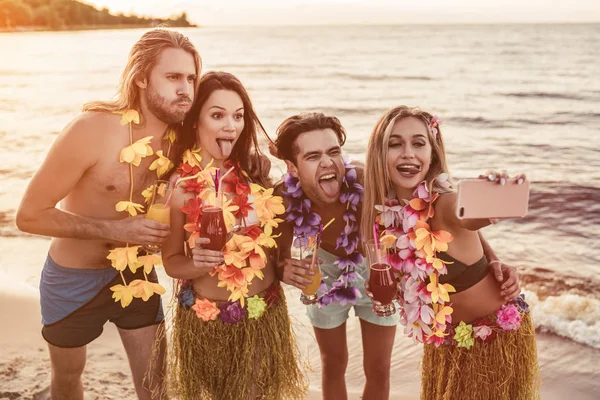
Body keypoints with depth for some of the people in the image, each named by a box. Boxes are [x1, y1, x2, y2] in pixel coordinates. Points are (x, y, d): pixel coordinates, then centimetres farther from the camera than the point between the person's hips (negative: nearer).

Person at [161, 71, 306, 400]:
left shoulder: (256, 169, -7)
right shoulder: (180, 184, -14)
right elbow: (171, 261, -6)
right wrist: (197, 263, -25)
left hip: (265, 313, 2)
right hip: (207, 318, -2)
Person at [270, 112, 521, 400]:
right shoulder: (284, 200, -33)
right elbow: (279, 257, -14)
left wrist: (493, 261, -36)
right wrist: (285, 270, -38)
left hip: (376, 276, -1)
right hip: (324, 277, 1)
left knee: (378, 370, 14)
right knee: (333, 365, 21)